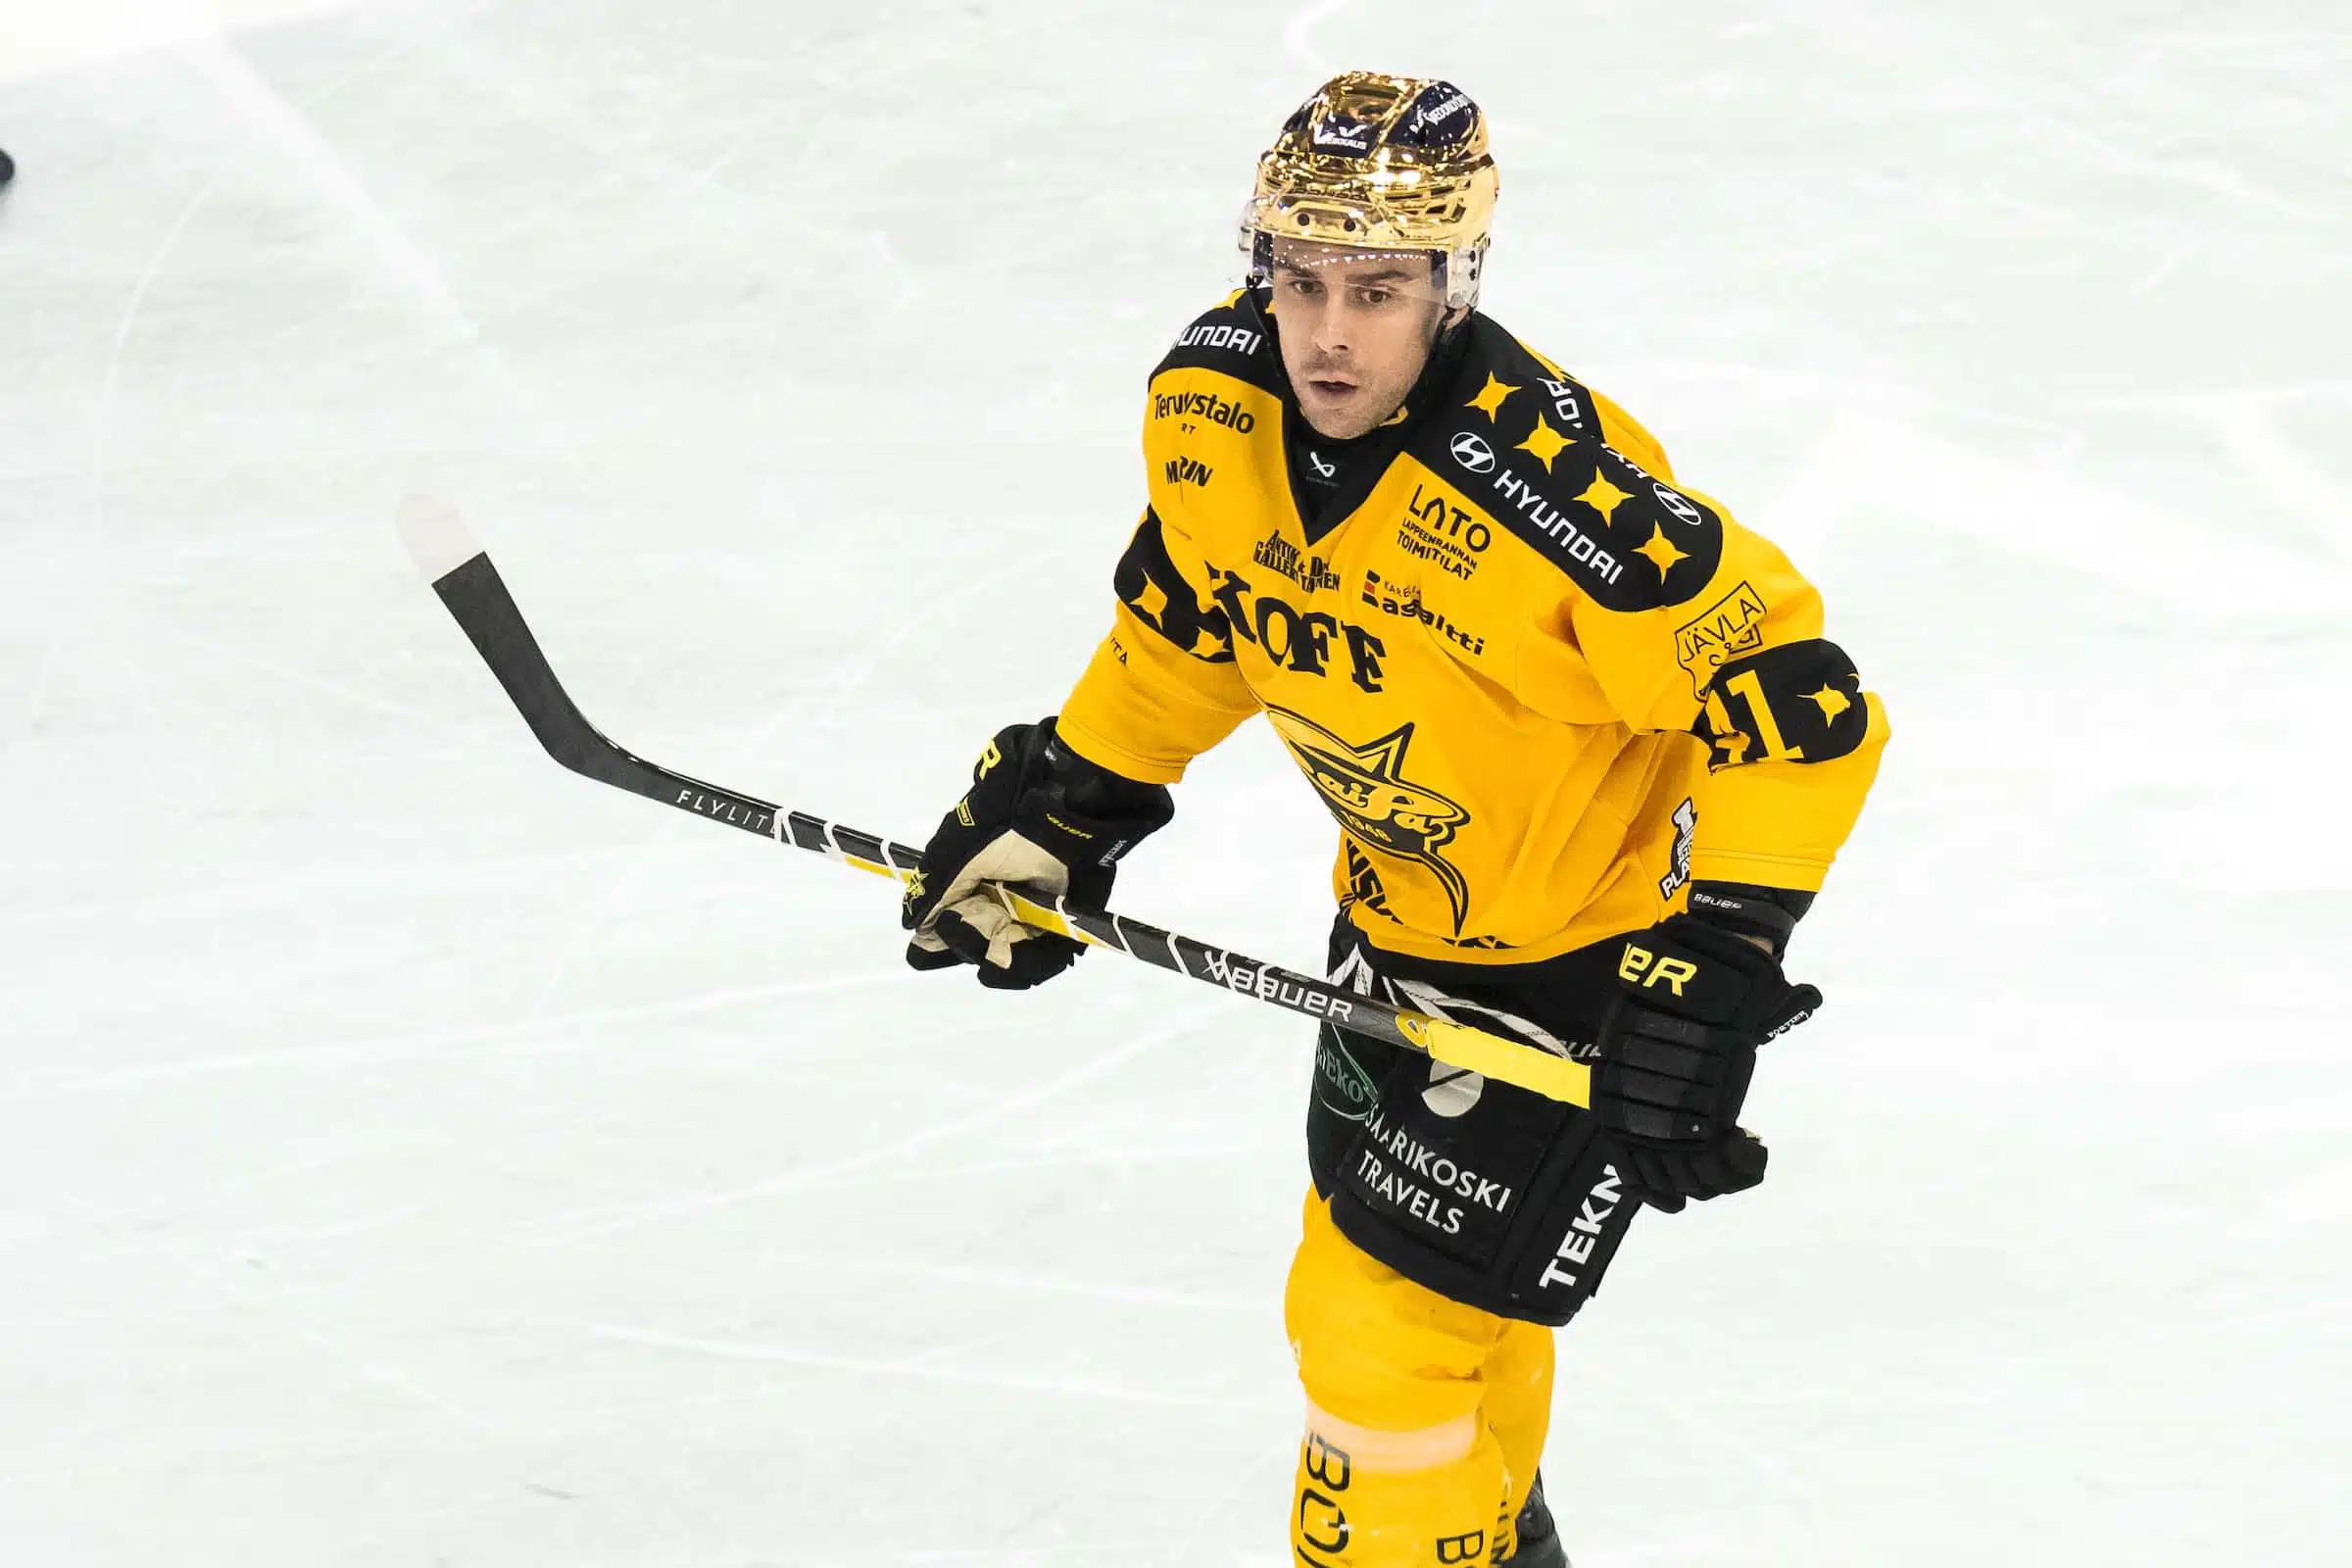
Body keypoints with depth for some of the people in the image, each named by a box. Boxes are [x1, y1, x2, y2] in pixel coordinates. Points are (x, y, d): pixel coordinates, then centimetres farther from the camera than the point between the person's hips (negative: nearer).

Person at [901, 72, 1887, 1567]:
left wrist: (1714, 972, -30)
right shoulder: (1212, 403, -13)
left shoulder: (1554, 488, -35)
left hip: (1592, 947, -8)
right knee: (1360, 1289, 24)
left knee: (1388, 1337, -7)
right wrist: (1063, 800, 9)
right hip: (1405, 912, 8)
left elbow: (1797, 713, -28)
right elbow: (1192, 608, 9)